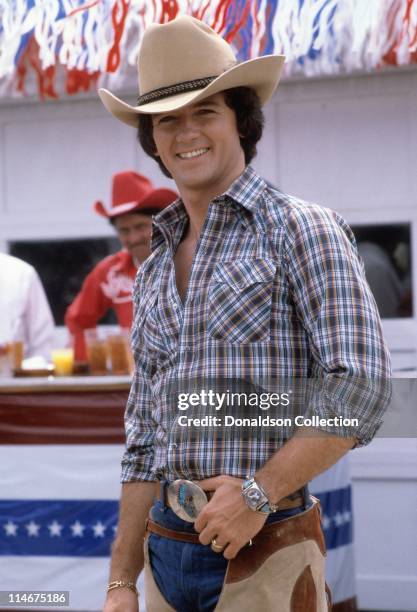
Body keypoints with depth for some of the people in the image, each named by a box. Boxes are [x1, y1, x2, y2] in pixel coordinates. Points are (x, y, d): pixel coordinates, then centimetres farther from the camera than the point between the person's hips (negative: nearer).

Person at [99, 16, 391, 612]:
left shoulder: (302, 230, -3)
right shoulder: (155, 276, 17)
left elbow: (360, 385, -13)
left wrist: (260, 491, -19)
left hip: (265, 555, -6)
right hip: (167, 549, 6)